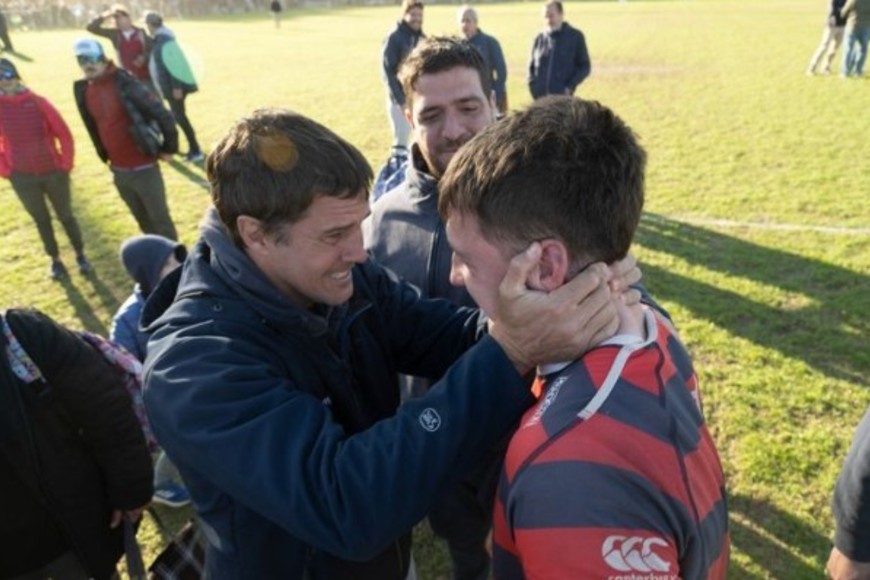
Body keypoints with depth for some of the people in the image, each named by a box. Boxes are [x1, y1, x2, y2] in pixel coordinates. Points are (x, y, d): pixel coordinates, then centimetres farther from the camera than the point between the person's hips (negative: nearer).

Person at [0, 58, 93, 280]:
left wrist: (65, 163, -7)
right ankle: (55, 260, 26)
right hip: (22, 178, 1)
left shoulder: (37, 102, -8)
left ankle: (80, 255, 26)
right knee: (41, 220, 12)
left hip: (53, 171, -1)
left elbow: (63, 133, -3)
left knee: (66, 216, 10)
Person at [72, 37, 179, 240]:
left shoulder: (124, 84, -16)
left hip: (143, 167, -6)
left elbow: (162, 114, -16)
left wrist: (169, 148, -9)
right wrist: (104, 156, 19)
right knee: (142, 219, 18)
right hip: (118, 170, 7)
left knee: (160, 218, 3)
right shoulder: (84, 91, 4)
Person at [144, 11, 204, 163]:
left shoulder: (163, 41, -16)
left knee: (179, 117, -7)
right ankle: (193, 149, 19)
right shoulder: (161, 39, 14)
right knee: (179, 116, 14)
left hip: (173, 86, -10)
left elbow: (173, 64, -21)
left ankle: (196, 151, -3)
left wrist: (176, 87, -23)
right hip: (171, 86, 10)